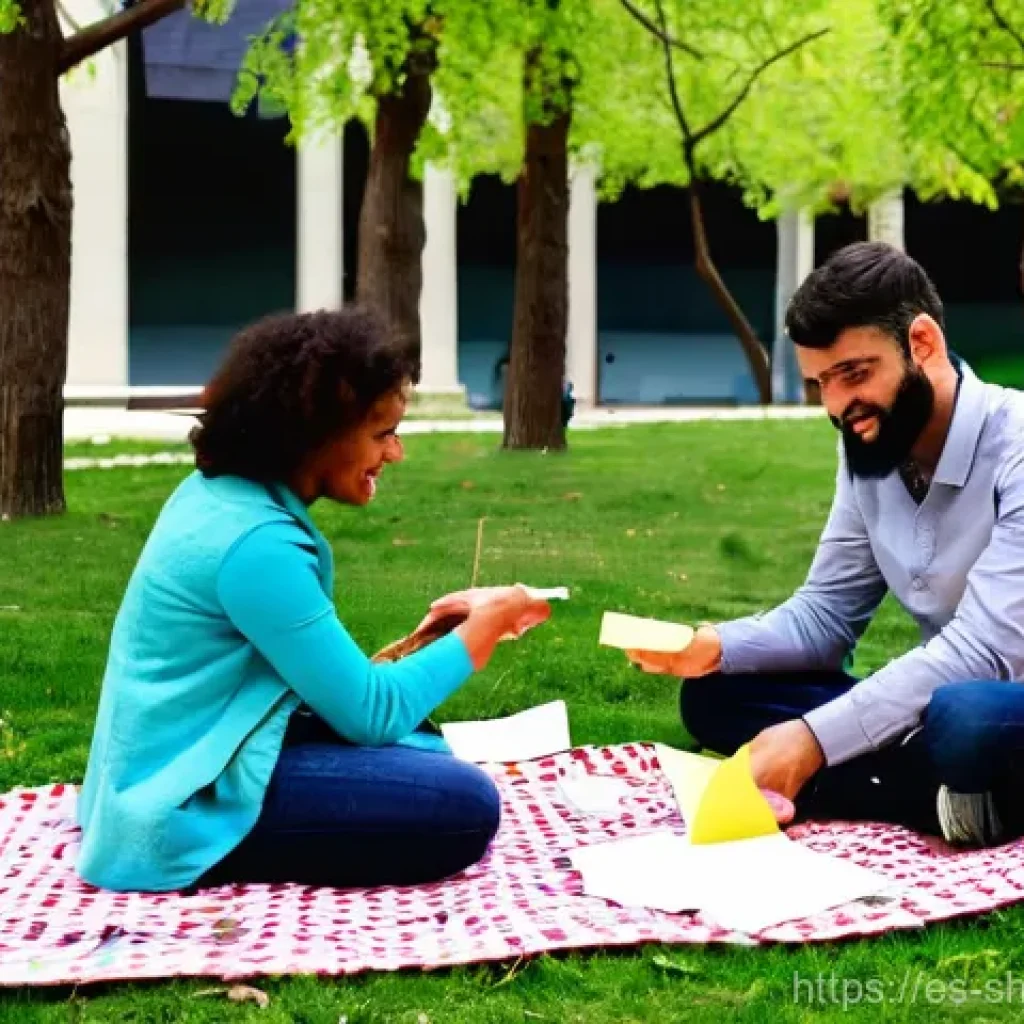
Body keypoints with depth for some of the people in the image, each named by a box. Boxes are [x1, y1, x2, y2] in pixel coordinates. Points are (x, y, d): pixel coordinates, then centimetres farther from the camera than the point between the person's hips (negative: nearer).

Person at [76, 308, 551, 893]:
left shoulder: (222, 492, 5)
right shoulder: (255, 544, -24)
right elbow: (371, 713, -18)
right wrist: (485, 625, -6)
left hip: (182, 760, 10)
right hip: (193, 805, -10)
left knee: (420, 746, 18)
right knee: (465, 806, -16)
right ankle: (218, 855, -8)